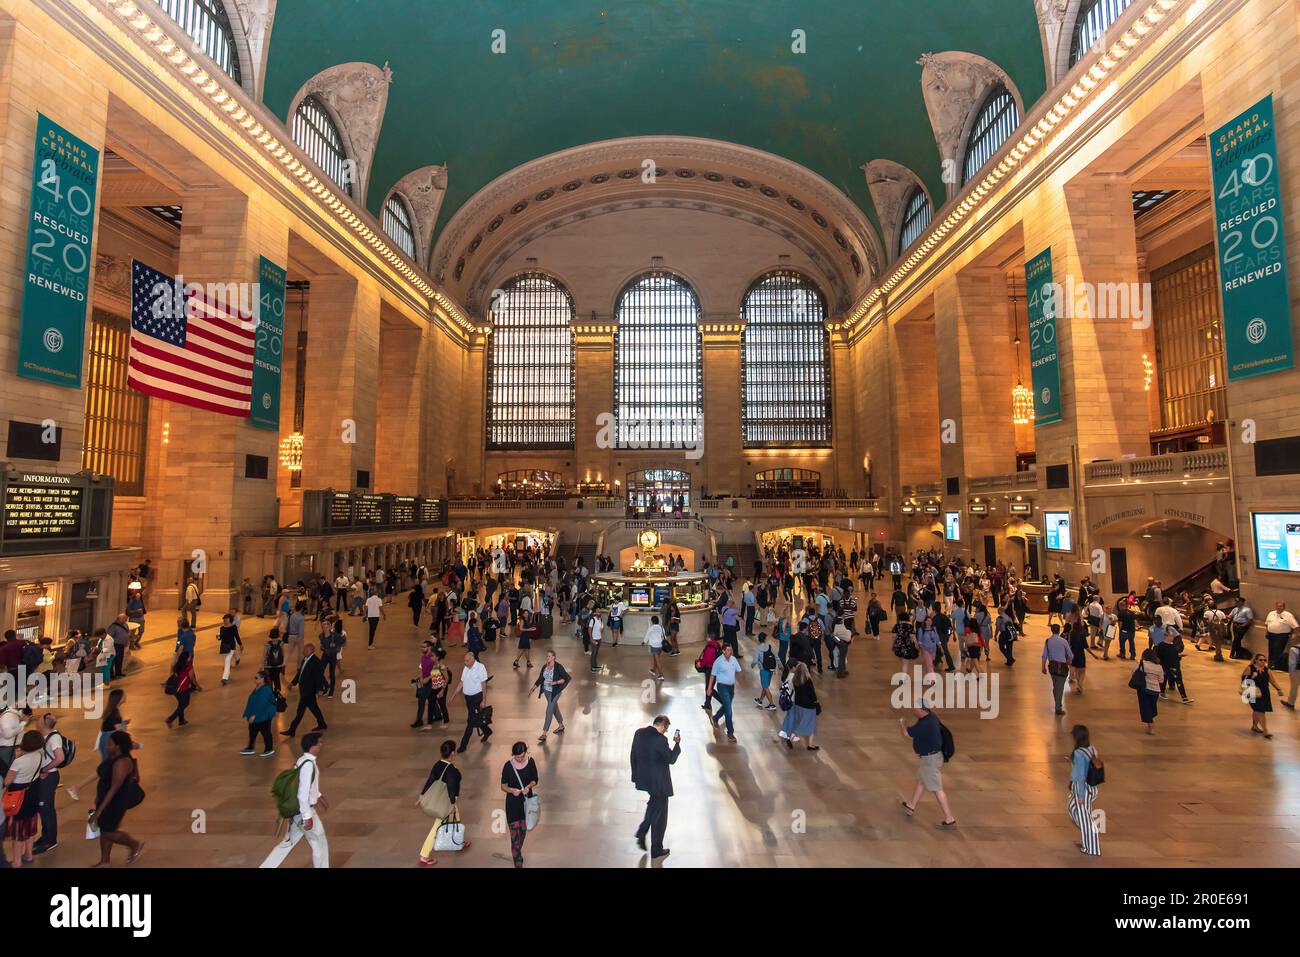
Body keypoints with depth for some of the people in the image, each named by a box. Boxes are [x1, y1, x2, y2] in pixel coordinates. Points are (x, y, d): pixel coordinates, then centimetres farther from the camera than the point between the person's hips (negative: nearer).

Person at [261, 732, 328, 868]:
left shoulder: (302, 760, 3)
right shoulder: (309, 764, -26)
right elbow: (303, 794, -27)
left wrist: (318, 796, 25)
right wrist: (308, 817, -22)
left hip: (297, 810, 9)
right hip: (304, 811, -8)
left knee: (288, 843, 21)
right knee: (320, 844, 10)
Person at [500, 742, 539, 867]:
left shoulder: (530, 762, -11)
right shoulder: (508, 766, -16)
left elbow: (535, 780, 1)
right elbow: (503, 786, -7)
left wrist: (529, 786, -19)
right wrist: (511, 790, -26)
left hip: (527, 800, 3)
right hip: (513, 802, -2)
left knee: (523, 830, 18)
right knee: (515, 832, -4)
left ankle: (518, 853, 43)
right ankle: (518, 862, 8)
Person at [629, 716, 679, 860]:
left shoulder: (639, 733, -4)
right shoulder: (660, 739, -26)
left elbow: (633, 756, 5)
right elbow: (671, 759, -17)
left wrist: (636, 775, 15)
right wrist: (677, 744, -3)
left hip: (644, 778, 7)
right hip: (658, 782, -7)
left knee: (653, 804, 31)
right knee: (659, 816, 12)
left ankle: (641, 834, 25)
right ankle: (656, 850, 24)